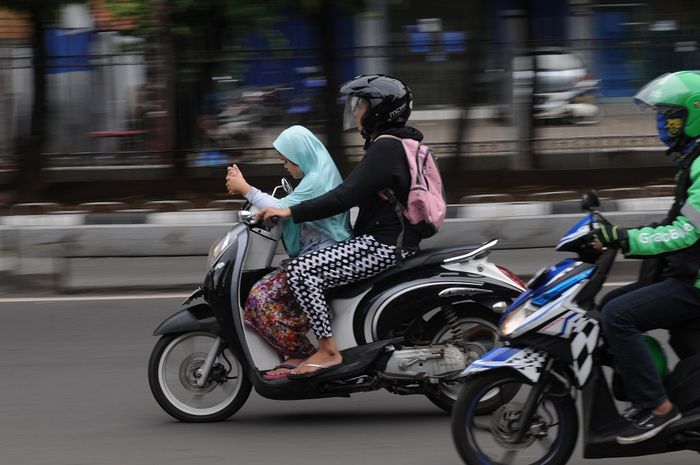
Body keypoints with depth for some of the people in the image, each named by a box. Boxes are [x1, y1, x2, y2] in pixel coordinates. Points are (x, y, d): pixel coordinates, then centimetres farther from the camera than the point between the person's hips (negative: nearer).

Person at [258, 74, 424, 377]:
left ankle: (328, 351, -17)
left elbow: (346, 196, -24)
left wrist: (291, 212, -21)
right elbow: (355, 193, 27)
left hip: (384, 244, -11)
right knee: (310, 266, 23)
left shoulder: (386, 148, -16)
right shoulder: (395, 143, 17)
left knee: (301, 271, -20)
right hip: (393, 239, 11)